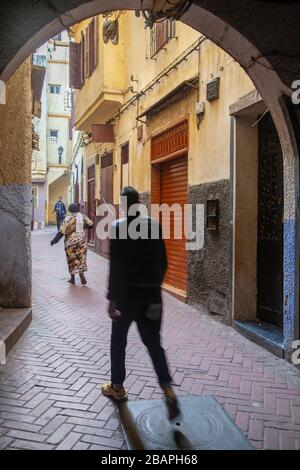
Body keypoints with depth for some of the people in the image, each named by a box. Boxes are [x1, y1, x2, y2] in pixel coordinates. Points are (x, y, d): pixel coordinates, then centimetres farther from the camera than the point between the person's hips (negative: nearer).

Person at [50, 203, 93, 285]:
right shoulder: (83, 217, 0)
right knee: (81, 258, 9)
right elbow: (90, 225, 12)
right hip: (82, 240, 3)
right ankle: (82, 276, -3)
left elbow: (62, 231, -13)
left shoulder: (68, 219, -11)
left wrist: (54, 240, -8)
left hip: (71, 241, -3)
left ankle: (72, 278, 16)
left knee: (72, 259, 9)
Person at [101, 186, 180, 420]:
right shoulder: (155, 225, 1)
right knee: (153, 342, 11)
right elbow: (163, 261, 5)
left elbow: (115, 266, -14)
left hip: (126, 292, -3)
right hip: (151, 293, 3)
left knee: (118, 341, 15)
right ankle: (167, 388, -2)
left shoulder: (118, 227, -11)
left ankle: (117, 387, 28)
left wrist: (112, 298, -10)